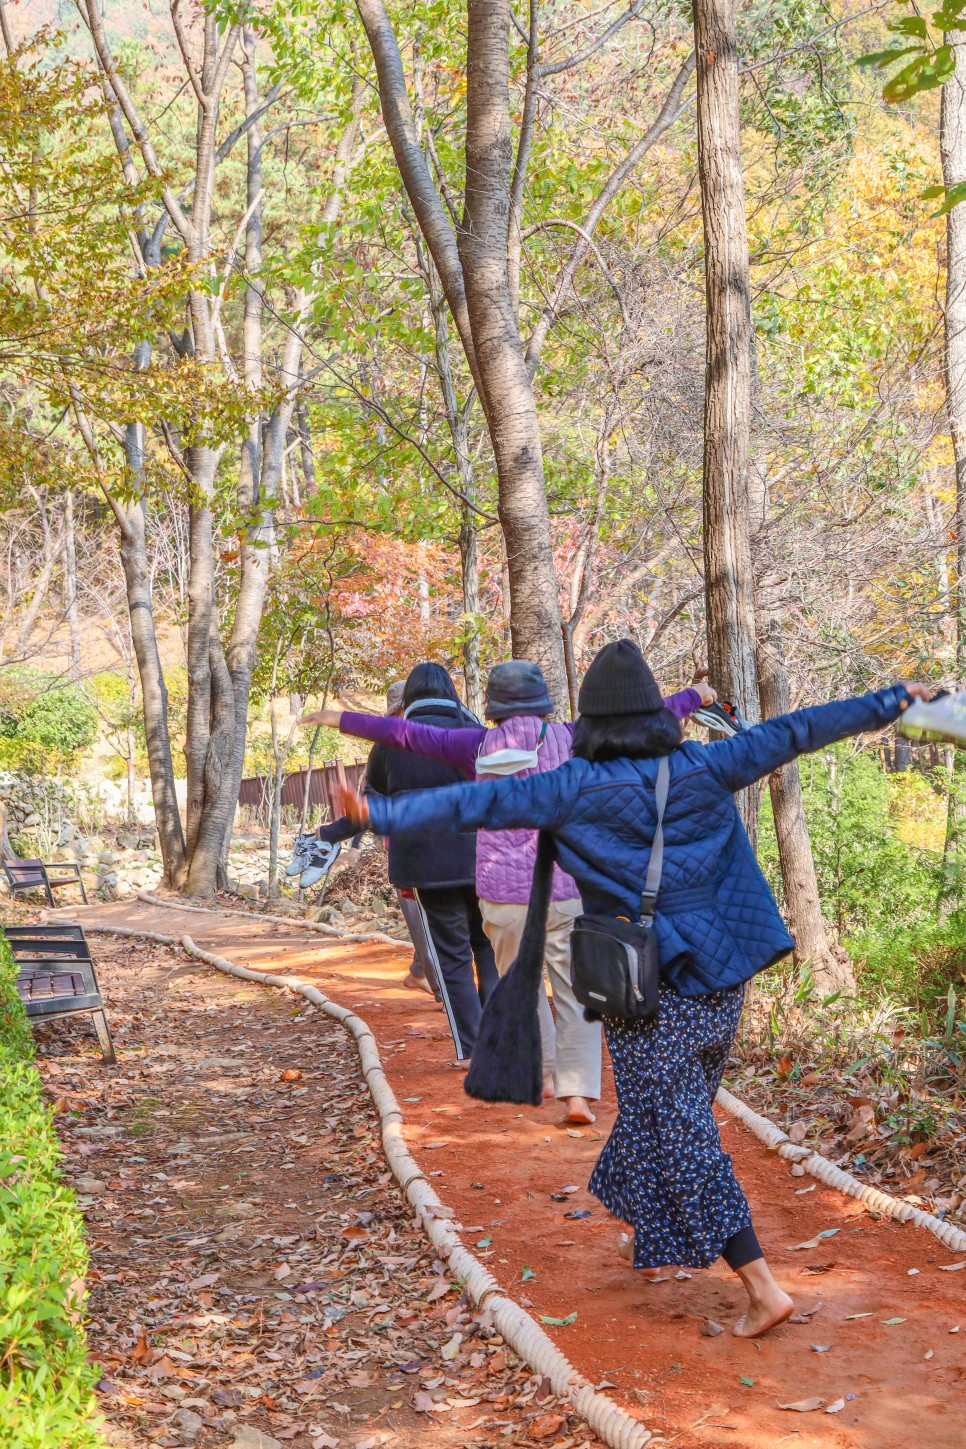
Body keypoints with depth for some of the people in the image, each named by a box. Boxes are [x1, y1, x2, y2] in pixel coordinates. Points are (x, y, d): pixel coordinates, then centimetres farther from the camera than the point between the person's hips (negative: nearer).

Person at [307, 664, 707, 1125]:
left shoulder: (480, 745, 1)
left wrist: (343, 719, 24)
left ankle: (540, 1074, 29)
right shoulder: (568, 740, -3)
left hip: (502, 892, 2)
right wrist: (693, 697, 22)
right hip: (564, 890, -2)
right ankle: (577, 1092, -7)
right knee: (576, 993, 3)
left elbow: (406, 732, 11)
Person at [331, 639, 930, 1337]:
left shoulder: (576, 789, -11)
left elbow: (482, 802, -17)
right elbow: (793, 731, 3)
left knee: (681, 1137, 3)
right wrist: (893, 702, 11)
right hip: (720, 982, 5)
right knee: (673, 1117, 23)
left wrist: (383, 814, -18)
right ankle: (652, 1237, 42)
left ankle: (763, 1287, -1)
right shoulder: (701, 769, 0)